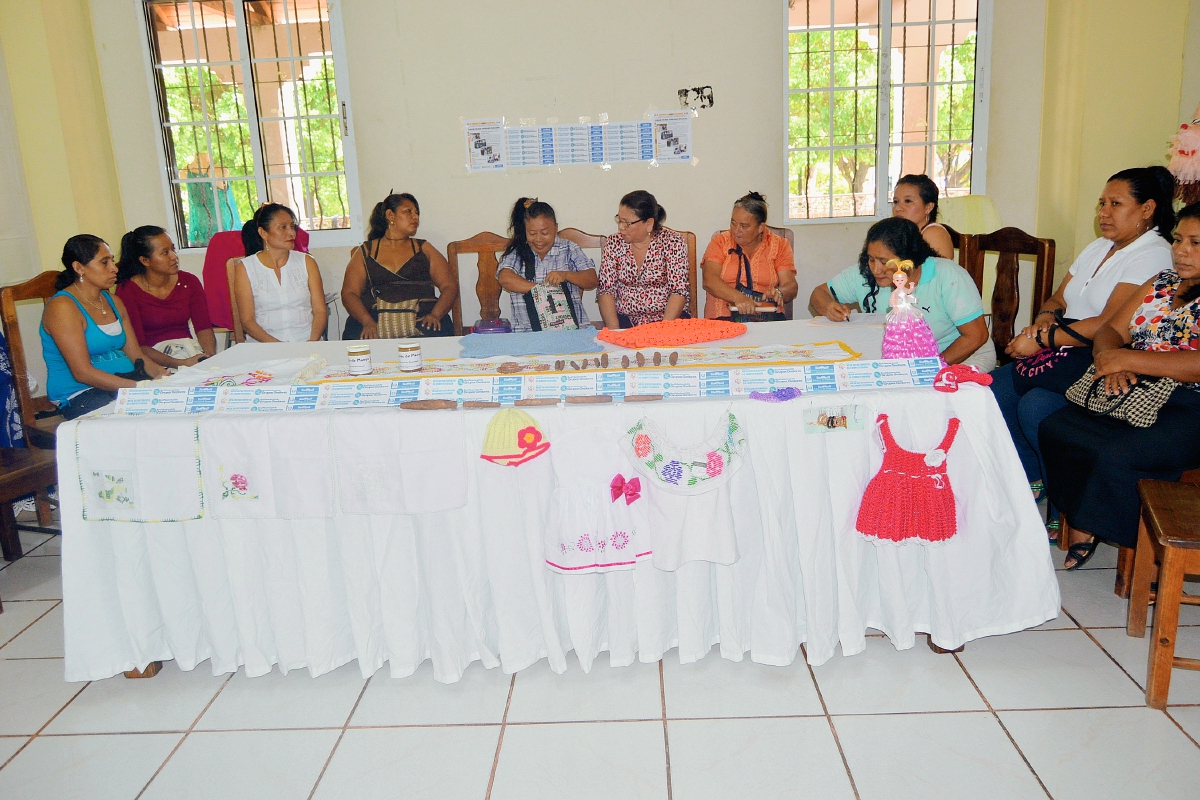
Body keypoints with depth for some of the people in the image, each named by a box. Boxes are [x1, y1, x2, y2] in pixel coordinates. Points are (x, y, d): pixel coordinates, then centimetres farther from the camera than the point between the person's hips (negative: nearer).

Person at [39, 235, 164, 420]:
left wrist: (162, 374, -11)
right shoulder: (62, 307, -9)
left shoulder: (114, 302, 16)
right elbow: (82, 372, -18)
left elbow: (137, 357, 11)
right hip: (80, 397, -8)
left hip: (125, 383, 8)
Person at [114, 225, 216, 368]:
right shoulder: (127, 291, -6)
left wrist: (210, 356, -20)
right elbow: (137, 347, -11)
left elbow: (204, 328, 2)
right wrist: (181, 364, -25)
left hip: (190, 350, 5)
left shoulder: (189, 282, 9)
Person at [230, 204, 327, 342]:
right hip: (264, 348, -1)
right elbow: (247, 321, 0)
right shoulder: (245, 267, 6)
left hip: (306, 342, 1)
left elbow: (320, 311, 6)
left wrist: (312, 342, -13)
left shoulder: (307, 262, 12)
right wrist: (276, 345, -17)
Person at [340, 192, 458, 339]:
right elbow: (349, 293, 6)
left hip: (422, 318, 1)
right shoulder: (365, 252, 17)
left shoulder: (424, 249, 20)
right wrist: (367, 322, -14)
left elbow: (450, 286, 11)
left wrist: (435, 315, -10)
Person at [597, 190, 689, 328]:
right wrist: (613, 329, -15)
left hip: (667, 318, -1)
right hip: (625, 319, 1)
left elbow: (679, 291, -9)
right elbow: (606, 289, 0)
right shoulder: (613, 243, 3)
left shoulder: (672, 243, -4)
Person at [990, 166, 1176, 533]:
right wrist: (1044, 319, -5)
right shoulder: (1098, 248, 19)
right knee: (993, 389, -11)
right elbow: (1058, 300, 19)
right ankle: (1031, 478, 5)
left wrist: (1042, 340, -20)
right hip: (1063, 353, 9)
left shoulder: (1153, 255, -9)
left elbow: (1109, 325, -19)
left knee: (1035, 407, -30)